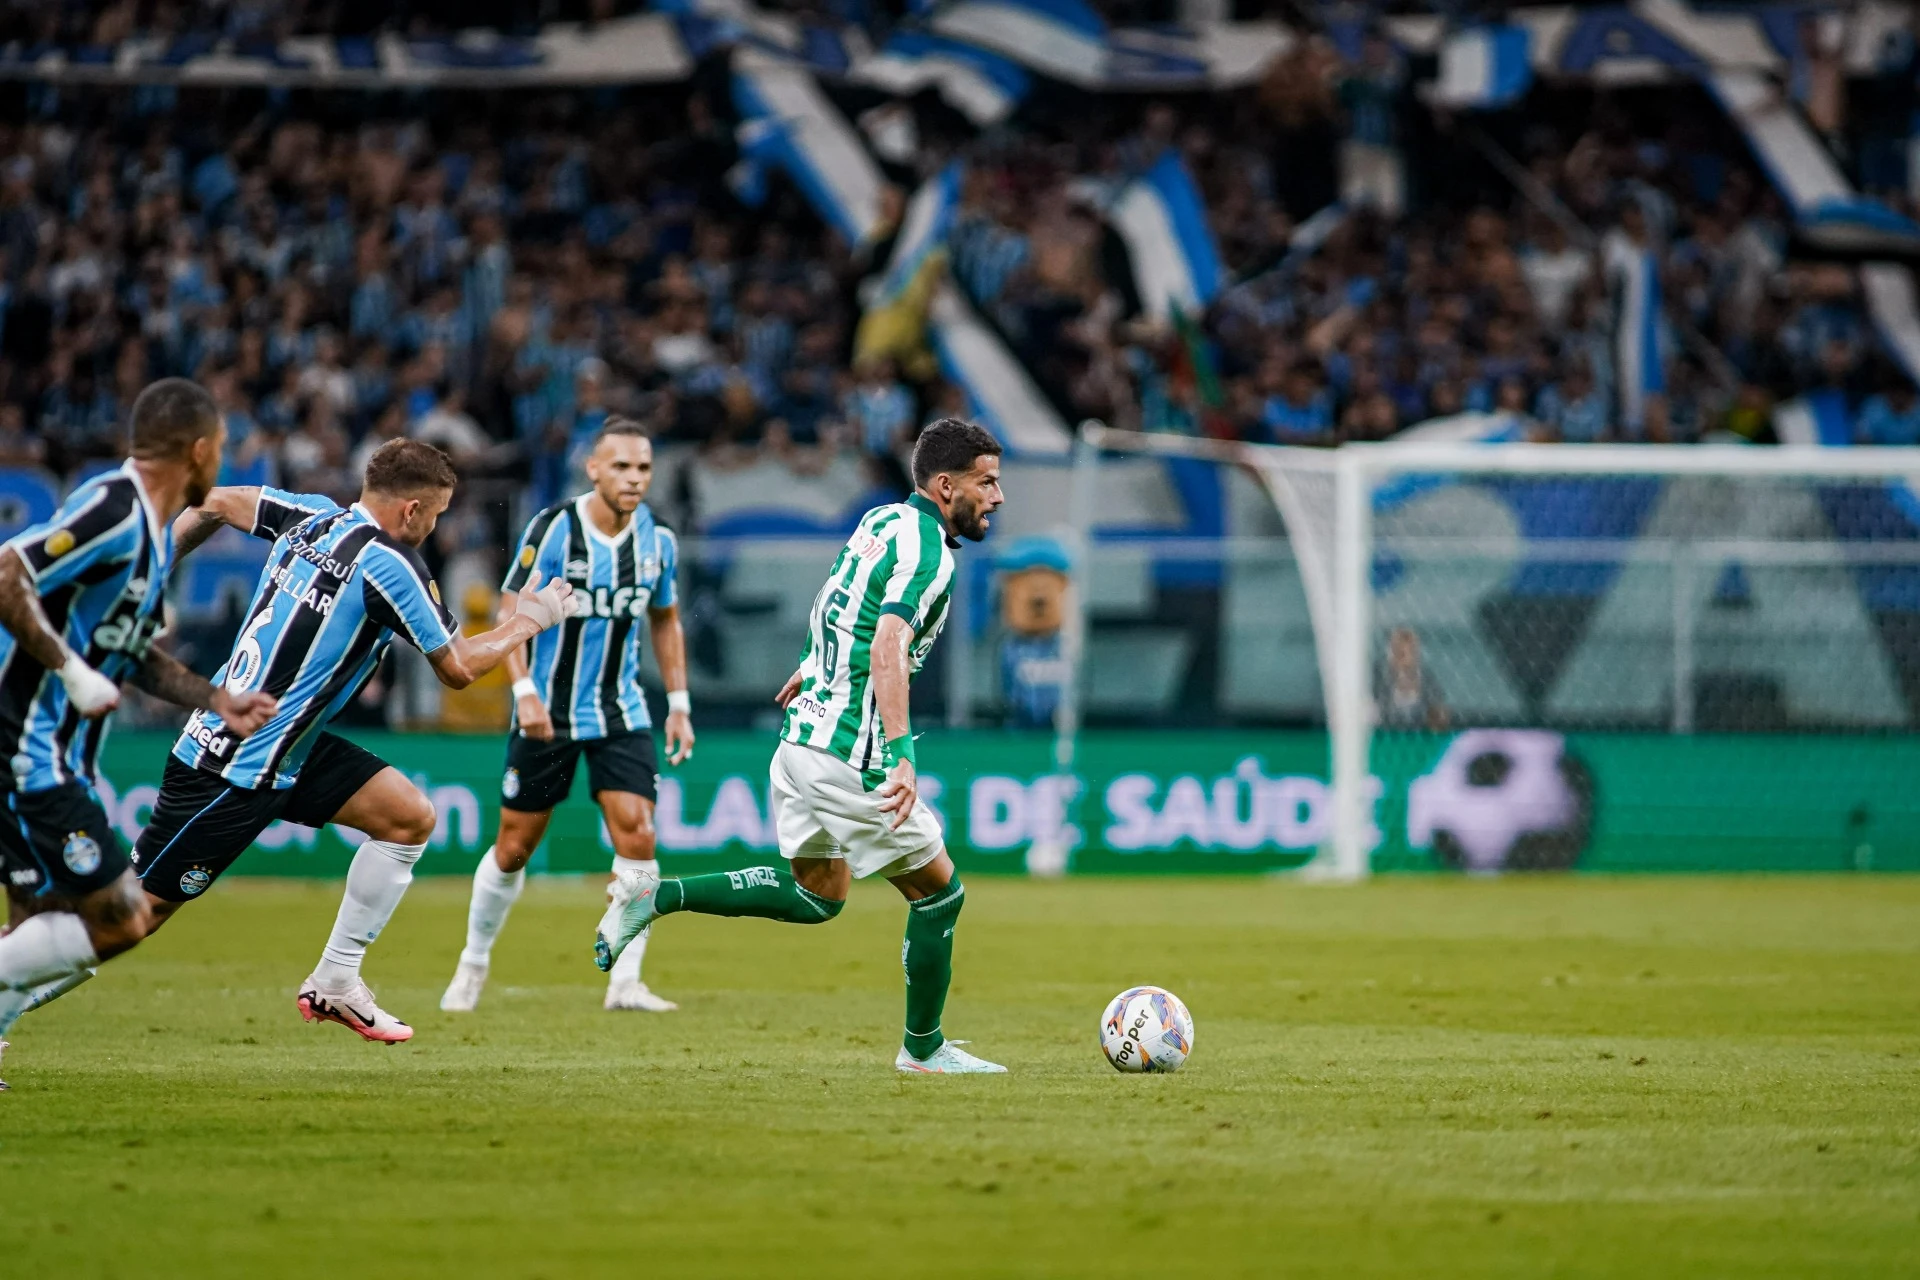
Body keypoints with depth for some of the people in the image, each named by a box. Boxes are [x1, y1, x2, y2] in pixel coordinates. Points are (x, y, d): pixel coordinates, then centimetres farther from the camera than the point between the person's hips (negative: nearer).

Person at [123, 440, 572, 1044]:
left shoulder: (314, 517, 4)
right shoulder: (387, 564, -19)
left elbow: (215, 504, 16)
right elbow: (457, 668, -9)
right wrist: (530, 619, 6)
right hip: (241, 768, -9)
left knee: (411, 818, 7)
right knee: (138, 910, -5)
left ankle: (334, 983, 11)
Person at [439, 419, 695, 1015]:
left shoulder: (657, 541, 0)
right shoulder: (553, 530, -13)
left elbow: (666, 621, 15)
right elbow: (512, 611, -10)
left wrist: (679, 703, 10)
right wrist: (524, 690, -22)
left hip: (621, 714, 3)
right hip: (547, 713, -3)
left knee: (637, 837, -13)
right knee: (514, 846, 4)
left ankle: (625, 982, -8)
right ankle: (473, 962, 26)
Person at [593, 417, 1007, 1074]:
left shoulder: (885, 518, 11)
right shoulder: (927, 551, -17)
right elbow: (888, 649, -31)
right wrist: (900, 753, -39)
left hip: (804, 732, 9)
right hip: (849, 754, -9)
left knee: (817, 894, 21)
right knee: (938, 891, 4)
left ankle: (656, 896, 12)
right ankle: (923, 1048, 15)